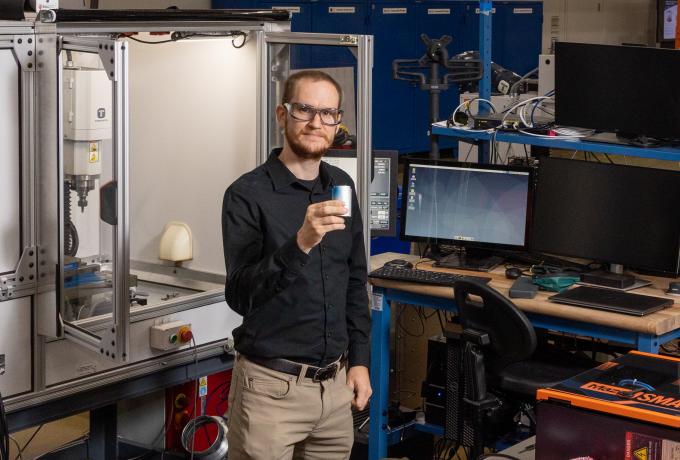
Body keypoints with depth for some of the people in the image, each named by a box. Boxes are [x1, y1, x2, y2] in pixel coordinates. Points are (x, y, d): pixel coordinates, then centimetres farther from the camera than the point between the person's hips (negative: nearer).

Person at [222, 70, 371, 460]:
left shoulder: (341, 187, 7)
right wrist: (299, 245, -31)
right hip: (273, 384, -5)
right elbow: (241, 296, -19)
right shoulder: (248, 195, -11)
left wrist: (359, 360, 11)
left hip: (335, 382, 5)